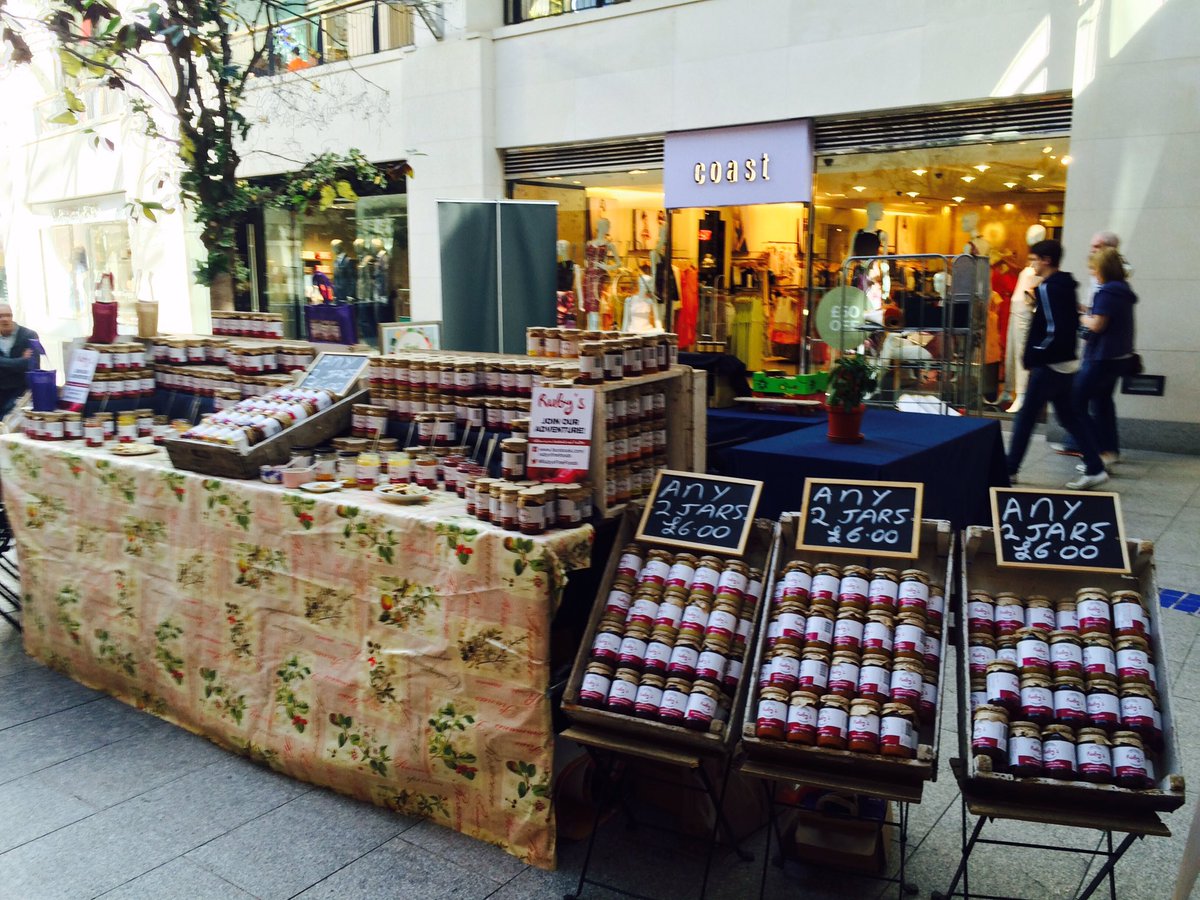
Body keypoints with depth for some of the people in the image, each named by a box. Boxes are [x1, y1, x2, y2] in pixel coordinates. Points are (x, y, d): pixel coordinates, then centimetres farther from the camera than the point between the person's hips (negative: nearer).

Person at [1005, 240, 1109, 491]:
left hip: (1048, 366, -9)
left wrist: (1033, 357, -15)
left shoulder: (1048, 289, -17)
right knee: (1068, 416, 14)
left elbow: (1054, 331, -24)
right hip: (1065, 363, 9)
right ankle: (1095, 469, 13)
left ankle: (1009, 469, 10)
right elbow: (1073, 324, 18)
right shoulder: (1066, 286, 12)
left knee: (1025, 417, 1)